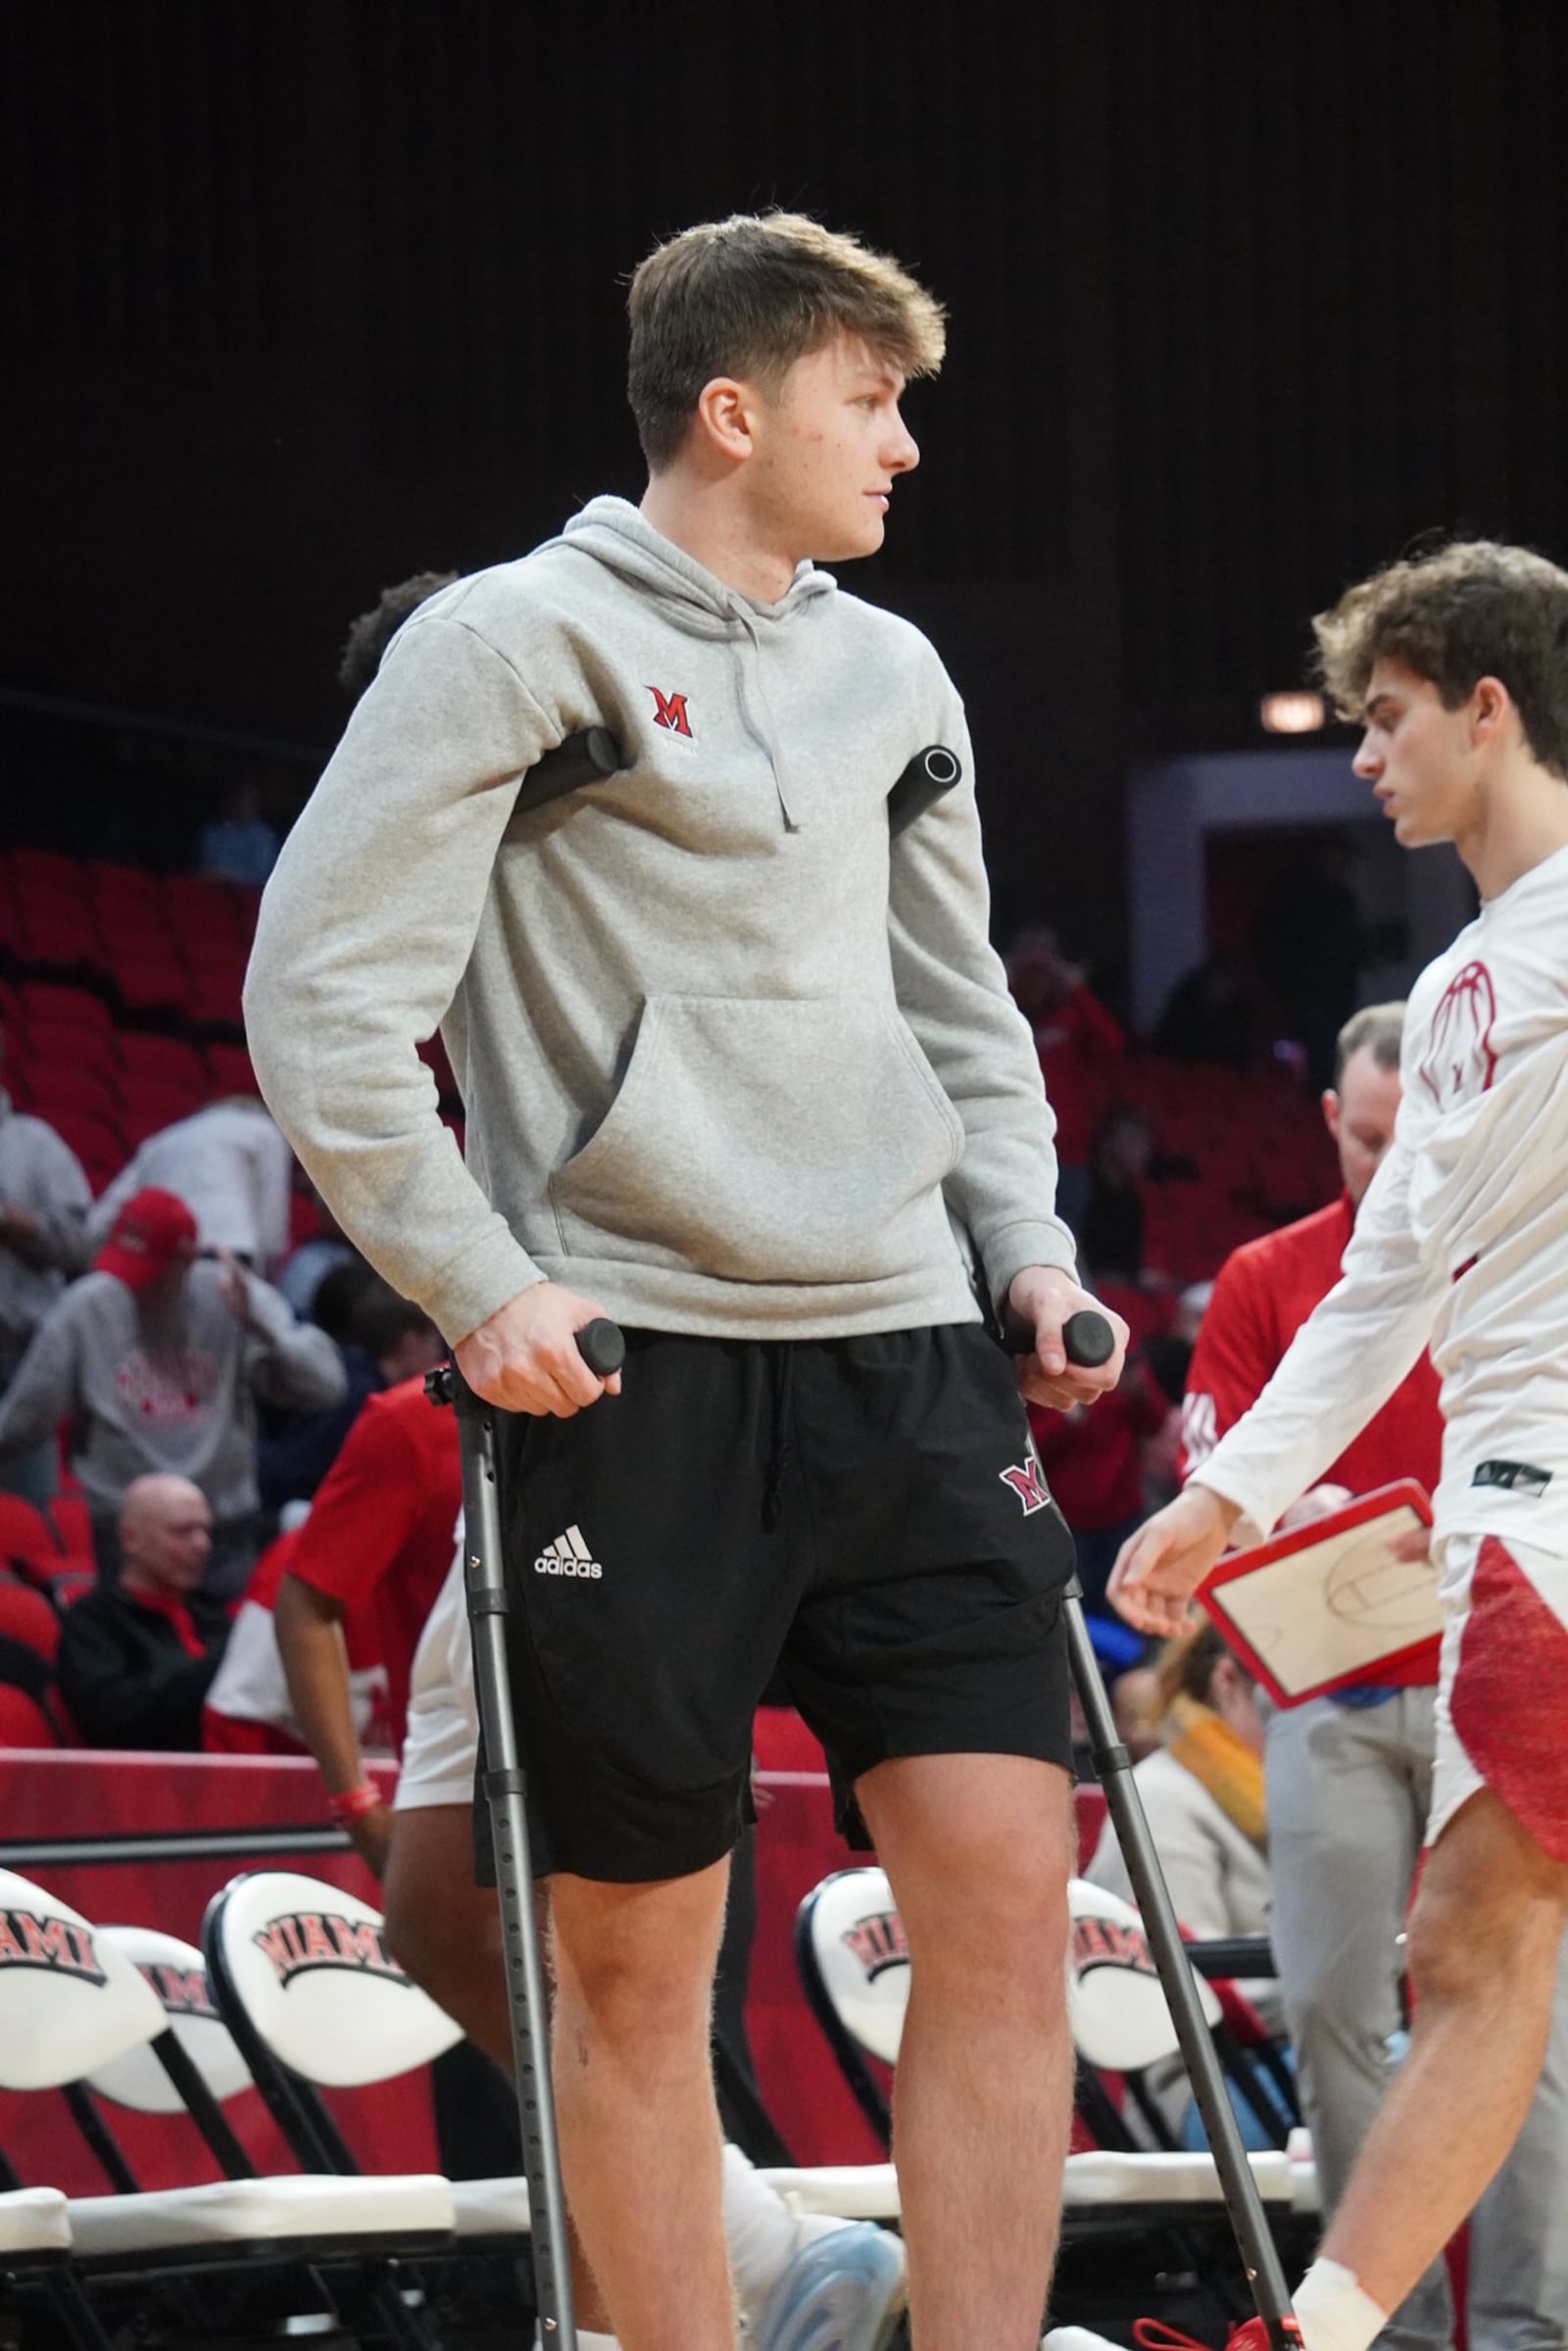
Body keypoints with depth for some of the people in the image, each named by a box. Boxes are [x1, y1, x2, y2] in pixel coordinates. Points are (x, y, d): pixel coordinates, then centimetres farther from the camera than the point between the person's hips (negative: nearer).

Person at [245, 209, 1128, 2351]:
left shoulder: (891, 675, 16)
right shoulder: (516, 642, -3)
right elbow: (322, 995, -5)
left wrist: (1026, 1249, 12)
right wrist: (479, 1286, -11)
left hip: (902, 1359, 5)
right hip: (636, 1371, -5)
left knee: (1006, 1891, -6)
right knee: (640, 1958, -1)